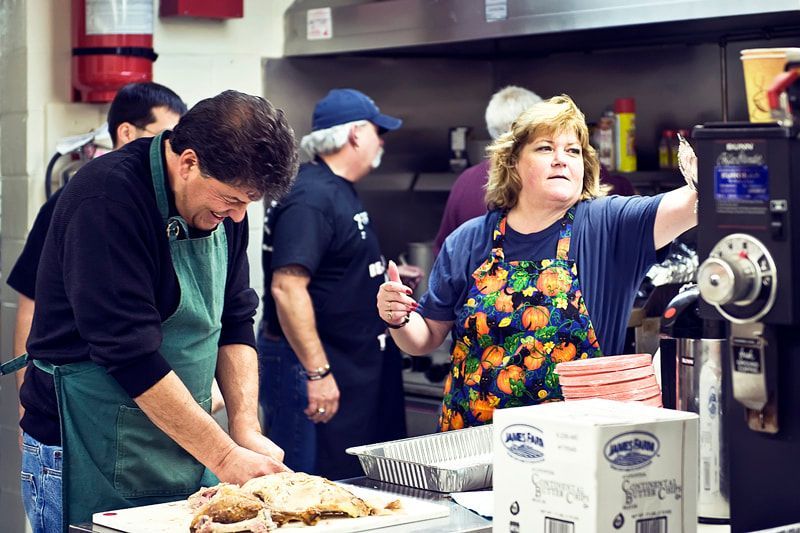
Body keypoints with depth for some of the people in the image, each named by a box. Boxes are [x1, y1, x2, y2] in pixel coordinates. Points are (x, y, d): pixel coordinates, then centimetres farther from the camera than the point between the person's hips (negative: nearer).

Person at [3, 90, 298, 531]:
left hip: (187, 459, 7)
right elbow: (133, 355, -24)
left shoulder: (224, 199, 3)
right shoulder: (107, 200, -21)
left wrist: (247, 428, -5)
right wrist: (225, 457, -22)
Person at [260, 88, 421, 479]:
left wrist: (381, 272, 34)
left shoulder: (339, 191, 16)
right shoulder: (310, 197, -18)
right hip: (312, 365, -11)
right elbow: (287, 287, -27)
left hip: (354, 367, 11)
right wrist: (317, 372, -28)